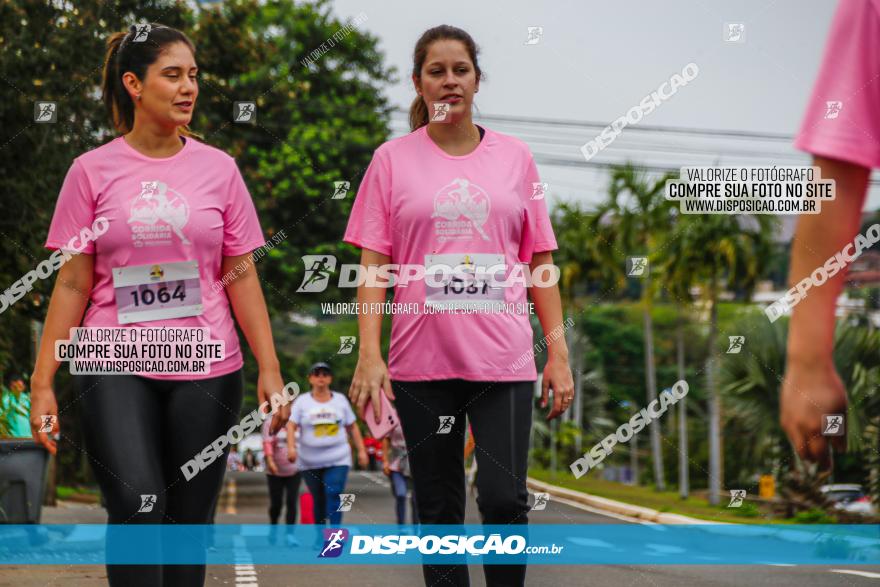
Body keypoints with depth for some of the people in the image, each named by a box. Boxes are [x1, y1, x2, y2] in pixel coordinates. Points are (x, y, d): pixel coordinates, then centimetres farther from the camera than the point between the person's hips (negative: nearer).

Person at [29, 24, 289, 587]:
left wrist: (269, 368, 1)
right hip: (116, 369, -2)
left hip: (207, 370, 2)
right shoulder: (93, 170, 3)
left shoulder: (218, 168, 7)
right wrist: (42, 382, -1)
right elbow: (73, 284, 3)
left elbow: (241, 276, 8)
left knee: (189, 521, 5)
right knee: (138, 505, -22)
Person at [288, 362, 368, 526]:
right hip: (310, 462, 0)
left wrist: (361, 451, 8)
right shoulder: (302, 401, 3)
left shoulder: (340, 399, 8)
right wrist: (291, 447, -22)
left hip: (338, 459, 0)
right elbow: (292, 426, -6)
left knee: (334, 494, -16)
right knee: (318, 499, 6)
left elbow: (352, 428, 13)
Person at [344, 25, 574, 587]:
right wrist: (369, 353, -8)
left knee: (504, 498, -7)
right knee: (439, 508, 8)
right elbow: (373, 263, 2)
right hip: (421, 359, 0)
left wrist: (559, 354, 3)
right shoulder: (392, 160, 5)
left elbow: (540, 260, 9)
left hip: (503, 358, 0)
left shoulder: (515, 157, 8)